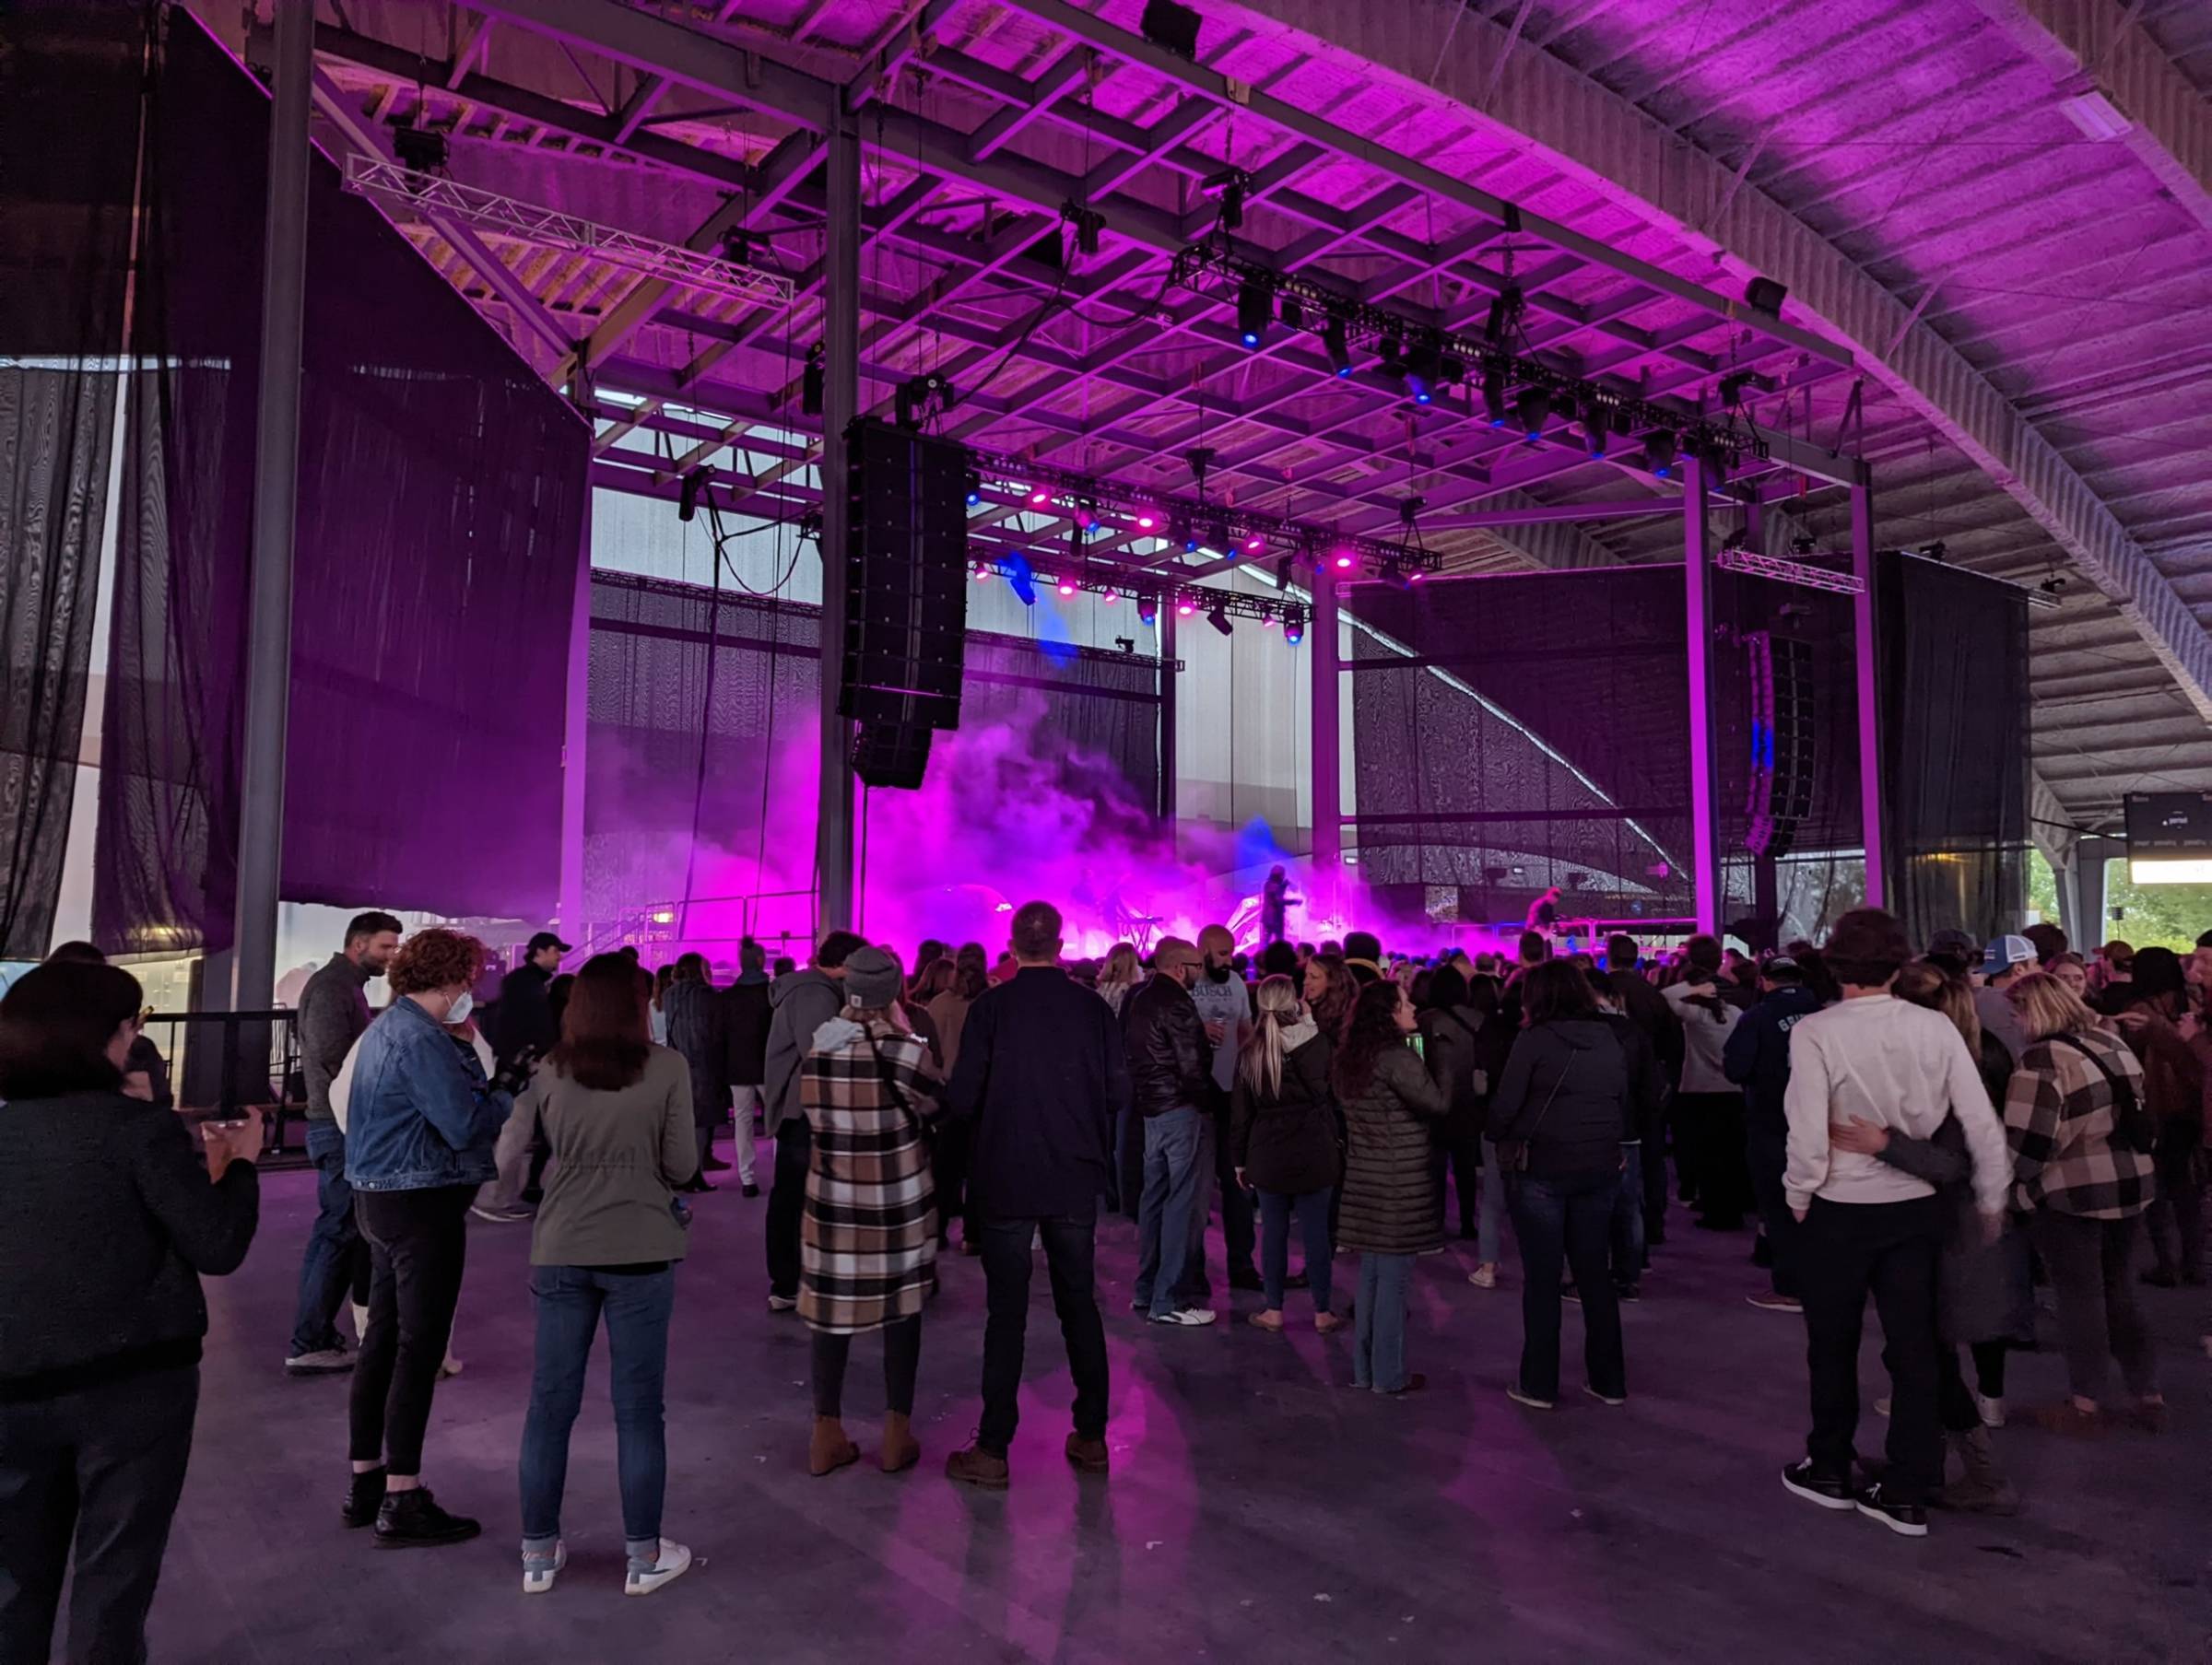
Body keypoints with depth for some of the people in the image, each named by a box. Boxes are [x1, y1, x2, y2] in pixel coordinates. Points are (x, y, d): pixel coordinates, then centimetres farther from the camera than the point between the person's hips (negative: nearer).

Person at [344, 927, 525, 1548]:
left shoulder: (387, 1027, 13)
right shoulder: (421, 1039, -19)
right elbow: (465, 1125, -22)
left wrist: (494, 1081, 6)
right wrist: (512, 1092, -7)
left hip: (381, 1198, 10)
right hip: (422, 1202, -10)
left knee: (383, 1339, 16)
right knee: (420, 1349, -3)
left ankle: (366, 1482, 26)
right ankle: (402, 1501, 5)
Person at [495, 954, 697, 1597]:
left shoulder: (550, 1071, -2)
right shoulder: (667, 1067, -10)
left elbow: (506, 1154, 3)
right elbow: (682, 1166, -8)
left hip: (560, 1252, 3)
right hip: (640, 1252, -3)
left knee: (550, 1401, 14)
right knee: (638, 1406, 7)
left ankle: (538, 1553, 25)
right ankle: (644, 1556, 19)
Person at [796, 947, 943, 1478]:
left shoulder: (816, 1049, -3)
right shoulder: (904, 1048, -16)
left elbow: (811, 1116, 5)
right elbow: (939, 1106, -6)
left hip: (832, 1195, 3)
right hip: (898, 1198, -3)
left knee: (833, 1308, 11)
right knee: (901, 1308, 10)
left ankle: (826, 1435, 18)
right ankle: (896, 1435, 16)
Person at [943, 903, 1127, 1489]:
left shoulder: (991, 1007, -11)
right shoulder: (1092, 1007, -4)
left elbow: (961, 1100, -13)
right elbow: (1119, 1094, -2)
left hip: (1005, 1181, -2)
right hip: (1076, 1180, 3)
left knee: (1006, 1313, 5)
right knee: (1080, 1303, 15)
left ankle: (992, 1450, 12)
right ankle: (1091, 1438, 24)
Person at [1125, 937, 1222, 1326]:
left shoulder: (1139, 999, 11)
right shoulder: (1176, 1004, -17)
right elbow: (1193, 1066, -18)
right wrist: (1211, 1098, -3)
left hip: (1152, 1109, 9)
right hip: (1183, 1109, -9)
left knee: (1155, 1197, 16)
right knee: (1182, 1202, -4)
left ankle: (1146, 1290, 23)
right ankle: (1170, 1300, -1)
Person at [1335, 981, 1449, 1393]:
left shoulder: (1348, 1059, 9)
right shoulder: (1398, 1058, -18)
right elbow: (1437, 1104, -19)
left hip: (1364, 1178, 8)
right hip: (1400, 1182, -8)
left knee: (1371, 1274, 16)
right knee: (1394, 1277, 1)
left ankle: (1363, 1368, 24)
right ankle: (1390, 1375, 10)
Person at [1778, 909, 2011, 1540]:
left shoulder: (1816, 1032, -18)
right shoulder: (1936, 1027, -8)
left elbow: (1809, 1134, -22)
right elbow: (1983, 1125, -6)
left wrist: (1798, 1199, -5)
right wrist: (1991, 1203, 8)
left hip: (1839, 1210, -3)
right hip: (1916, 1206, 3)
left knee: (1833, 1345, 15)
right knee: (1913, 1346, 13)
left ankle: (1830, 1471, 31)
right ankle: (1908, 1494, 22)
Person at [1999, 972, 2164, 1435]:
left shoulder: (2042, 1061, -19)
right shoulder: (2114, 1045, 7)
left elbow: (2027, 1145, -22)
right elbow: (2141, 1116, 17)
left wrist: (2006, 1183, -6)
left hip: (2072, 1194, -7)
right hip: (2131, 1184, 7)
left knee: (2081, 1298, 5)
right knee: (2119, 1295, 18)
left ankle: (2087, 1404, 15)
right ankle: (2149, 1398, 24)